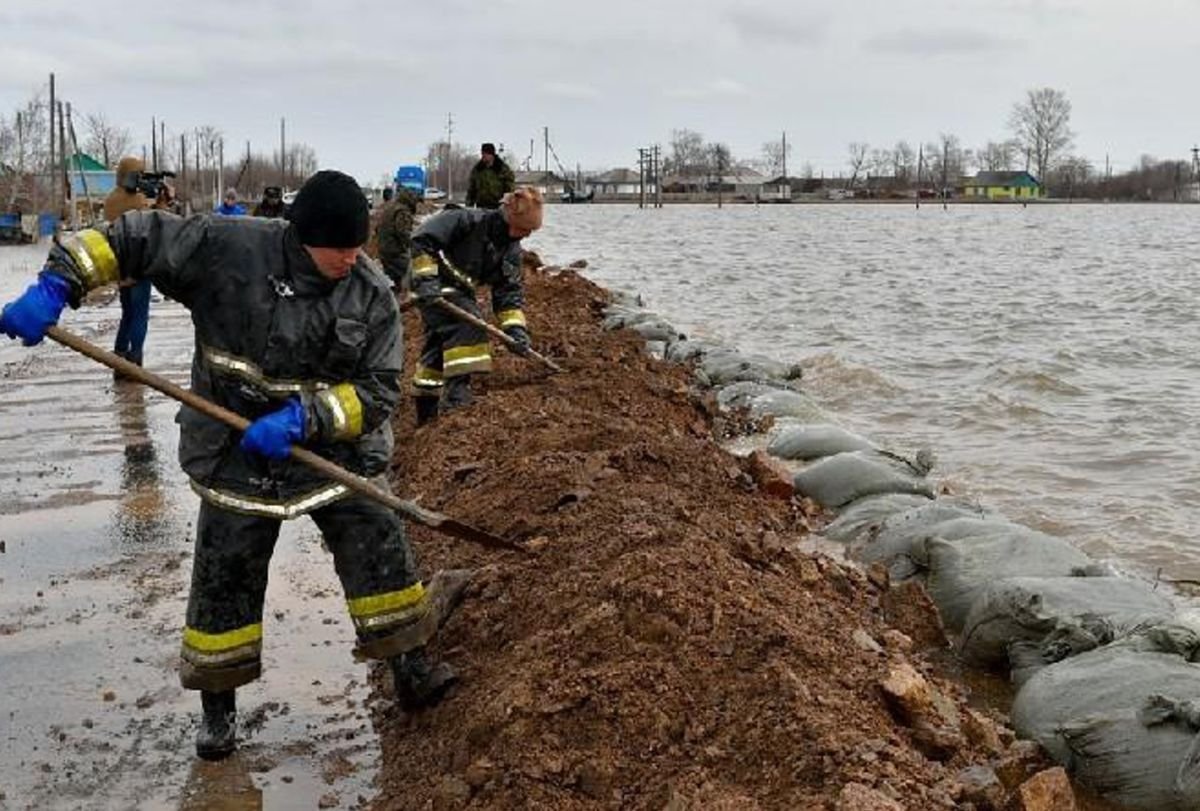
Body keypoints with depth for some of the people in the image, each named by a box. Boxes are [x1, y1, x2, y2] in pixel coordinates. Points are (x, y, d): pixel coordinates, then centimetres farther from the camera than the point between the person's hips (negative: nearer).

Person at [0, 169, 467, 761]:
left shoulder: (372, 297, -11)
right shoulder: (227, 249, -16)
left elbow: (378, 390, -11)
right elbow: (132, 238, -10)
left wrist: (304, 417, -25)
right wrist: (57, 285, -21)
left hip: (333, 449, 1)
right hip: (236, 457, -1)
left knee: (380, 549, 0)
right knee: (224, 577, 7)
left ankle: (412, 672, 19)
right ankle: (218, 705, 28)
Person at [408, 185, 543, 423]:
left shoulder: (511, 249, 1)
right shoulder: (470, 220, -21)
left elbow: (509, 291, 1)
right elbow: (422, 239, -24)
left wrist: (515, 327, -12)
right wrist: (425, 278, -28)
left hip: (460, 291, 8)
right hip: (434, 287, -8)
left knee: (438, 346, 17)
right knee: (468, 325, -27)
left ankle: (427, 413, 31)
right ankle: (456, 392, -26)